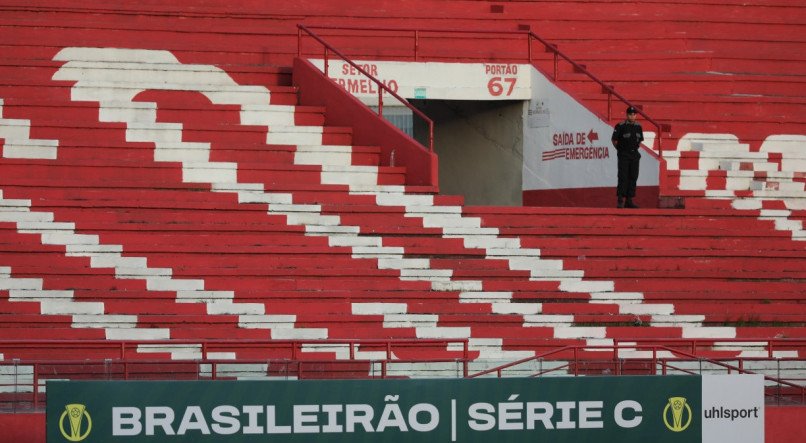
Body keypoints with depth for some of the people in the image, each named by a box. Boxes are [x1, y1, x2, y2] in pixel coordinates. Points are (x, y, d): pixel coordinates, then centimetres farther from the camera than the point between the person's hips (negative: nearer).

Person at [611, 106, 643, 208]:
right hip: (623, 155, -5)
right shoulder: (620, 126, -9)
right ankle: (620, 200, -9)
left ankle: (629, 200, 10)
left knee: (633, 177, 5)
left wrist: (636, 149, 13)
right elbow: (614, 139, -1)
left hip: (635, 155, 5)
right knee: (623, 177, -9)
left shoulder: (638, 126, 7)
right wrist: (619, 149, 2)